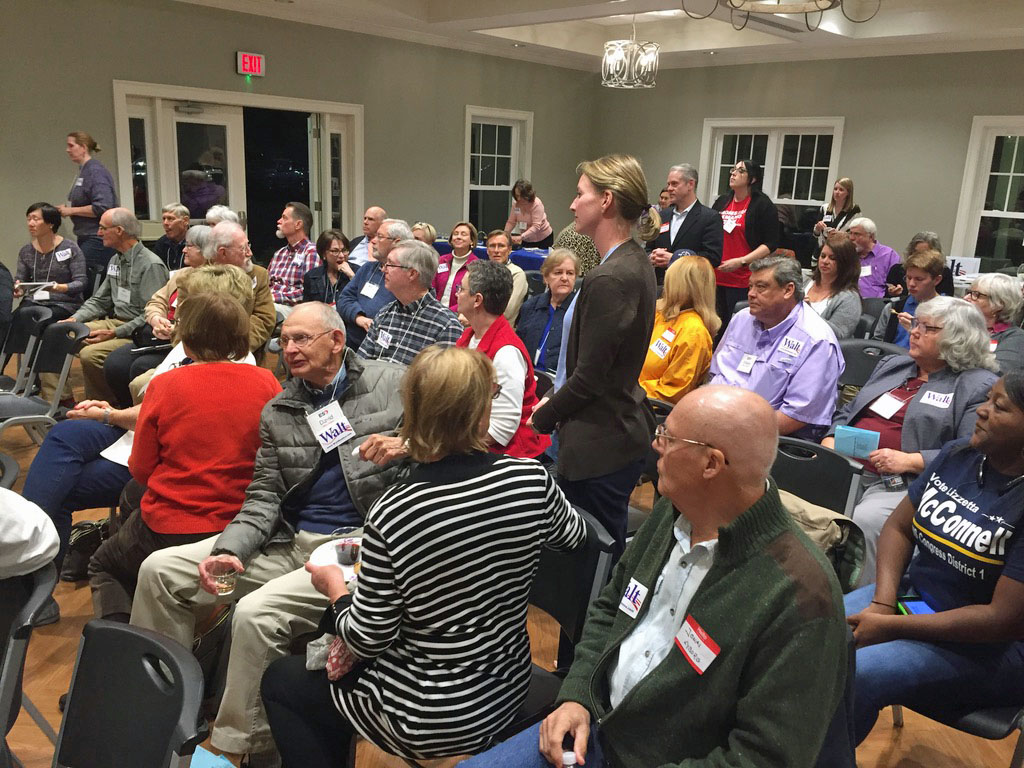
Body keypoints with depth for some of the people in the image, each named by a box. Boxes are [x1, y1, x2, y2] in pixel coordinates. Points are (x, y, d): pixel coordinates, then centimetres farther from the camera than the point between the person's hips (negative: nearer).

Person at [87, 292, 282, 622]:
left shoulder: (164, 385, -13)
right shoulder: (267, 383, -8)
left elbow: (140, 470, -5)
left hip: (167, 531, -3)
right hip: (241, 528, 3)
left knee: (104, 567, 29)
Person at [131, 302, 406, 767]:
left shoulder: (392, 384, -1)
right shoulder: (277, 413, 12)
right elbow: (263, 498, 7)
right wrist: (231, 550, -9)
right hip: (287, 541, 6)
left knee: (256, 611, -28)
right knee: (160, 569, -1)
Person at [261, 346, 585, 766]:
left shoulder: (392, 514, -27)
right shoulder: (531, 478, -17)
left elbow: (367, 639, -16)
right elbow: (574, 534, 6)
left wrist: (335, 589, 3)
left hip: (429, 722, -5)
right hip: (509, 693, 6)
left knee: (281, 679, 19)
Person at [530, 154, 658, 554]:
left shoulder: (608, 279, -23)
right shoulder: (636, 263, 7)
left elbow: (589, 377, -20)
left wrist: (542, 418, -4)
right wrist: (555, 403, 10)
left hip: (598, 446, -10)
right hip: (625, 433, 10)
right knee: (611, 552, 22)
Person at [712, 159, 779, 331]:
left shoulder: (763, 204, -2)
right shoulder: (721, 202, 14)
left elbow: (771, 243, -8)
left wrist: (741, 261, -17)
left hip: (743, 281, -5)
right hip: (716, 277, 5)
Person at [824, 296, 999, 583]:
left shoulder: (979, 387, 0)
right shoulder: (892, 365, 23)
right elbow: (847, 412, 26)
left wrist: (910, 461, -18)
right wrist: (829, 443, 6)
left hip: (904, 485, -6)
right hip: (844, 470, 6)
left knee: (865, 520, -35)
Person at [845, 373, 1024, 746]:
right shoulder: (957, 455, 0)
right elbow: (899, 526, 6)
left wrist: (891, 627, -21)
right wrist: (883, 602, -10)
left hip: (987, 646, -6)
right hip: (911, 591, 7)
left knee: (853, 676, -28)